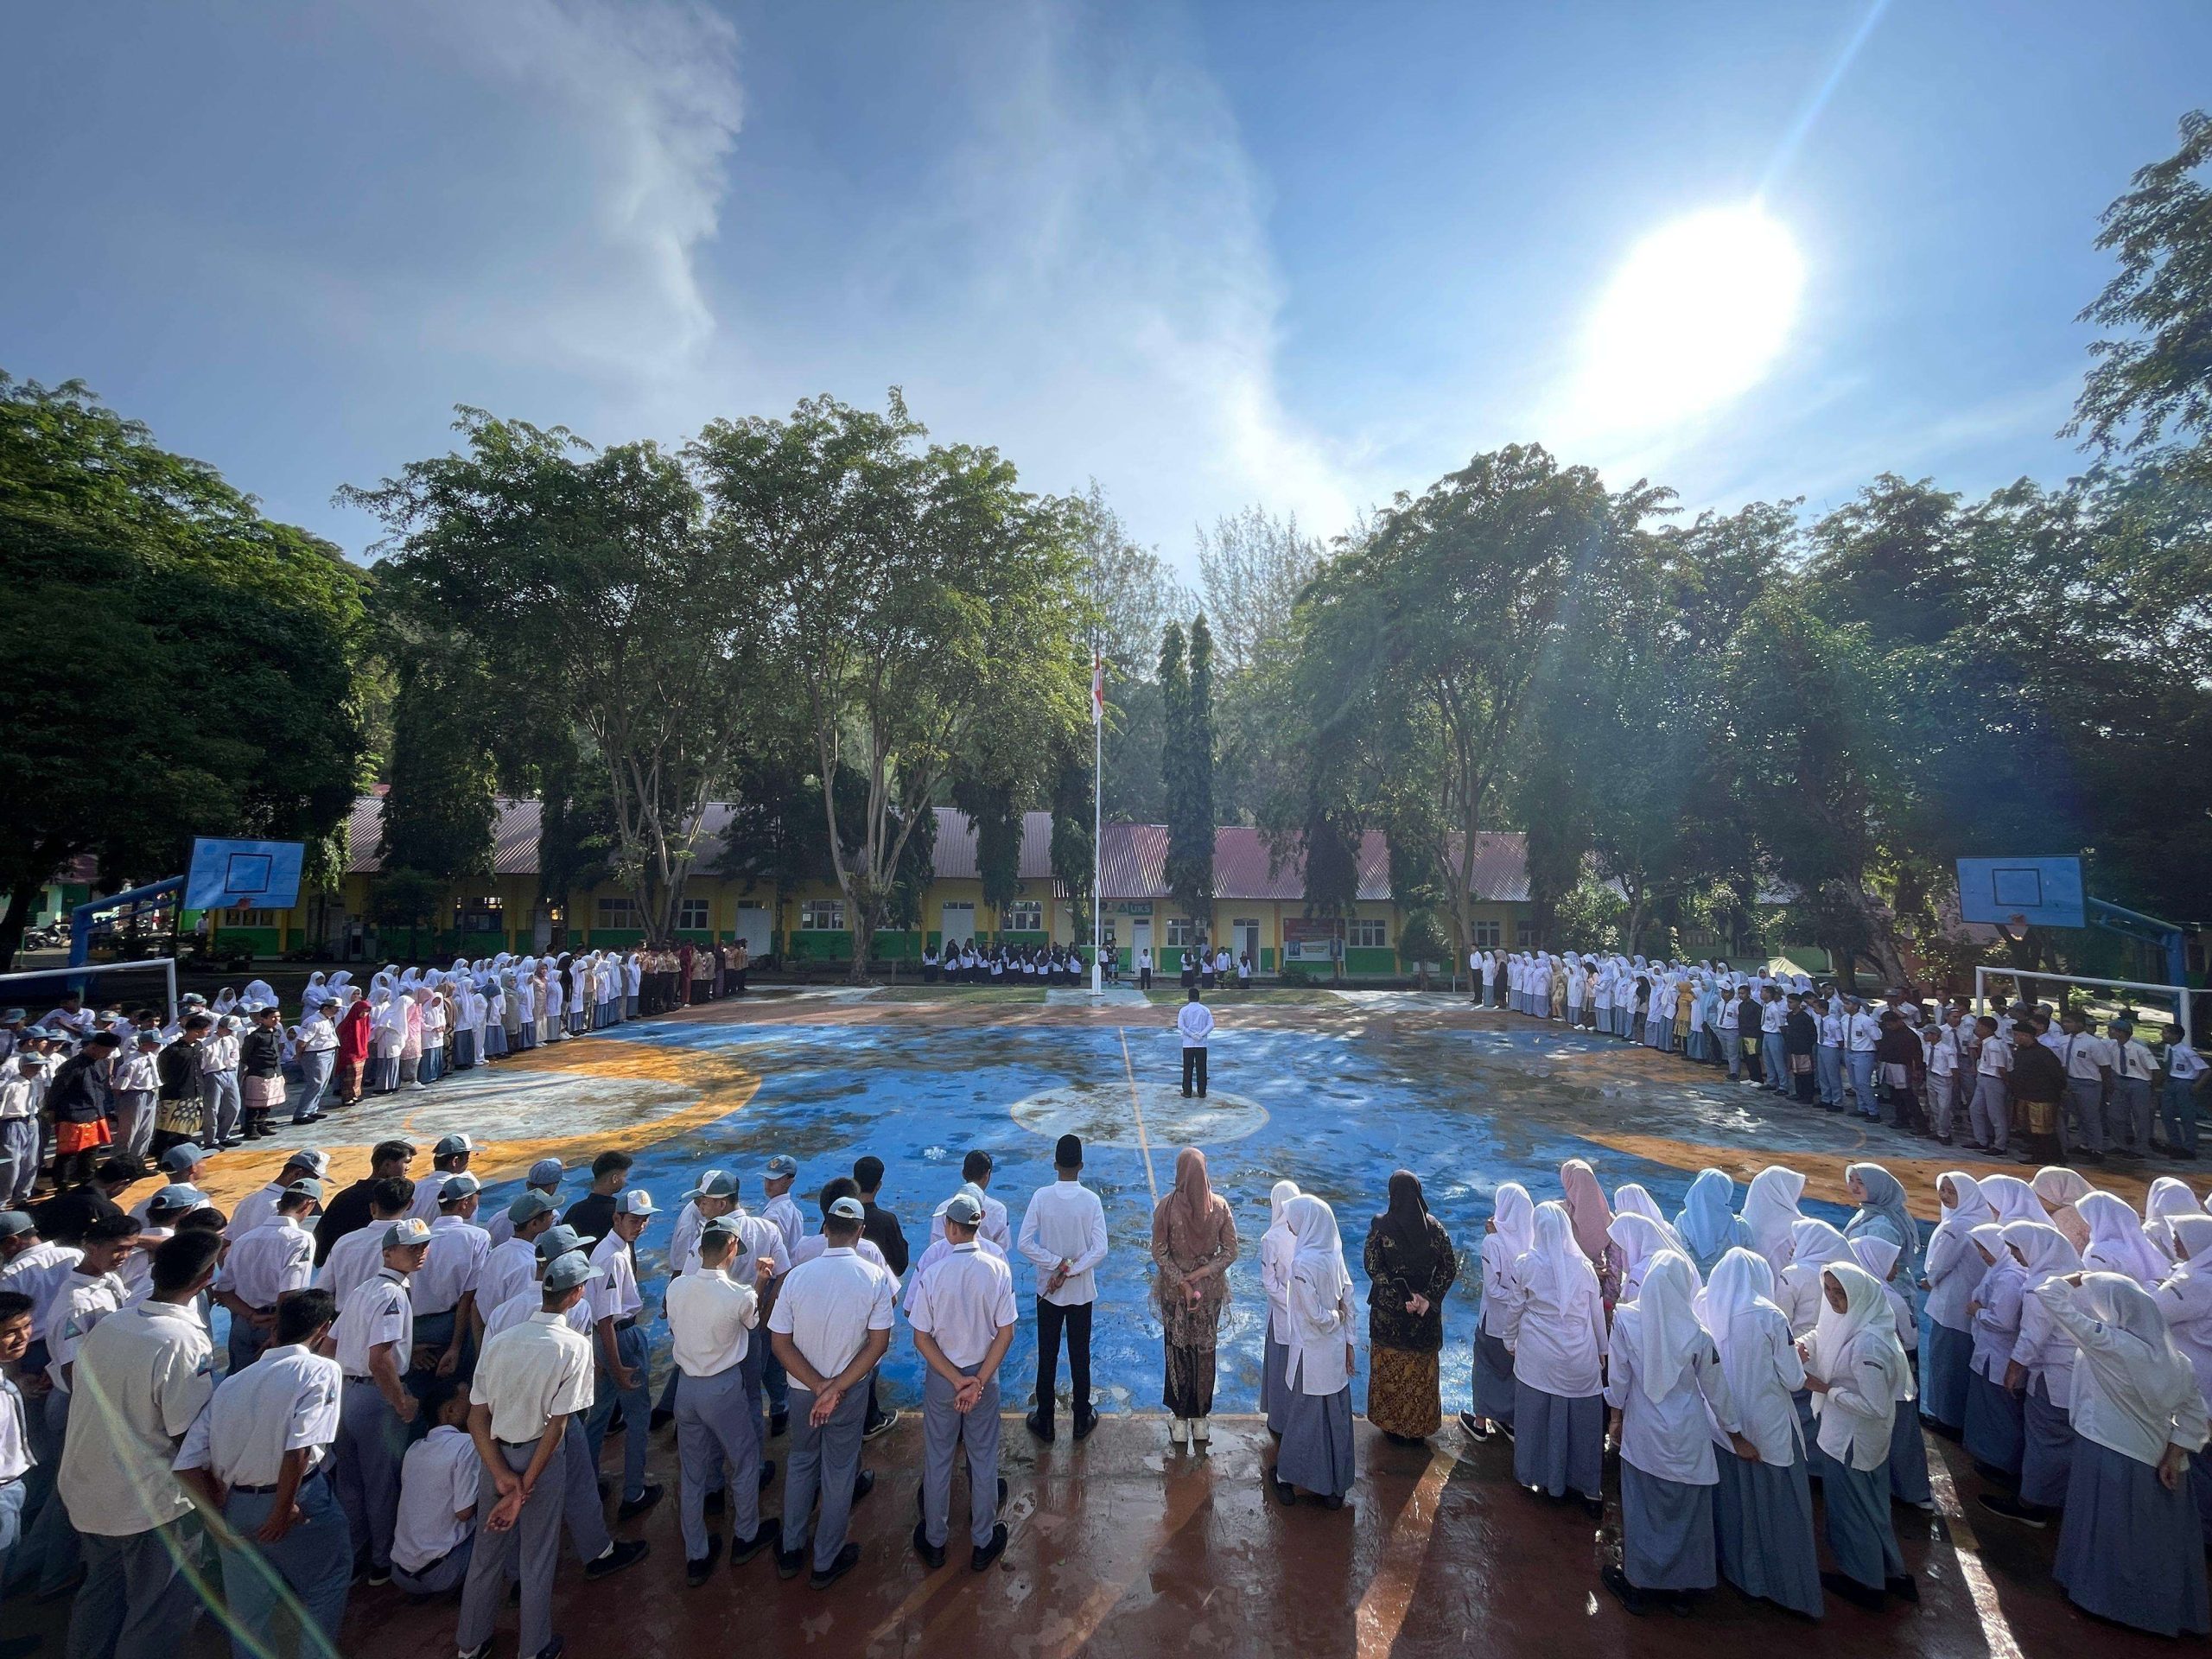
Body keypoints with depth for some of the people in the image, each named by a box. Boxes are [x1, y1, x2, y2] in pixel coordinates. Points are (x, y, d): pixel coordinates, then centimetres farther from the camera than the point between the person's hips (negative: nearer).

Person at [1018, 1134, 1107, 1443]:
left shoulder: (1041, 1197, -15)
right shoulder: (1091, 1200, -16)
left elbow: (1025, 1244, -16)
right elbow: (1100, 1250, -18)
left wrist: (1057, 1264, -12)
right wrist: (1069, 1270, -13)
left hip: (1048, 1290, 0)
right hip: (1082, 1292, 0)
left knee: (1047, 1357, 14)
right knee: (1080, 1356, 16)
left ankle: (1044, 1423, 27)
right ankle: (1082, 1420, 29)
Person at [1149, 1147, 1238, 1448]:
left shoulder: (1166, 1206, -17)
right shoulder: (1220, 1205, -12)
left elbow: (1159, 1252, -13)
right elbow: (1230, 1251, -8)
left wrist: (1182, 1283, -11)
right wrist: (1201, 1273, -9)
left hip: (1173, 1290, -1)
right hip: (1210, 1289, 1)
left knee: (1178, 1352, 15)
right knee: (1205, 1352, 17)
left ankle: (1180, 1422, 26)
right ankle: (1200, 1421, 29)